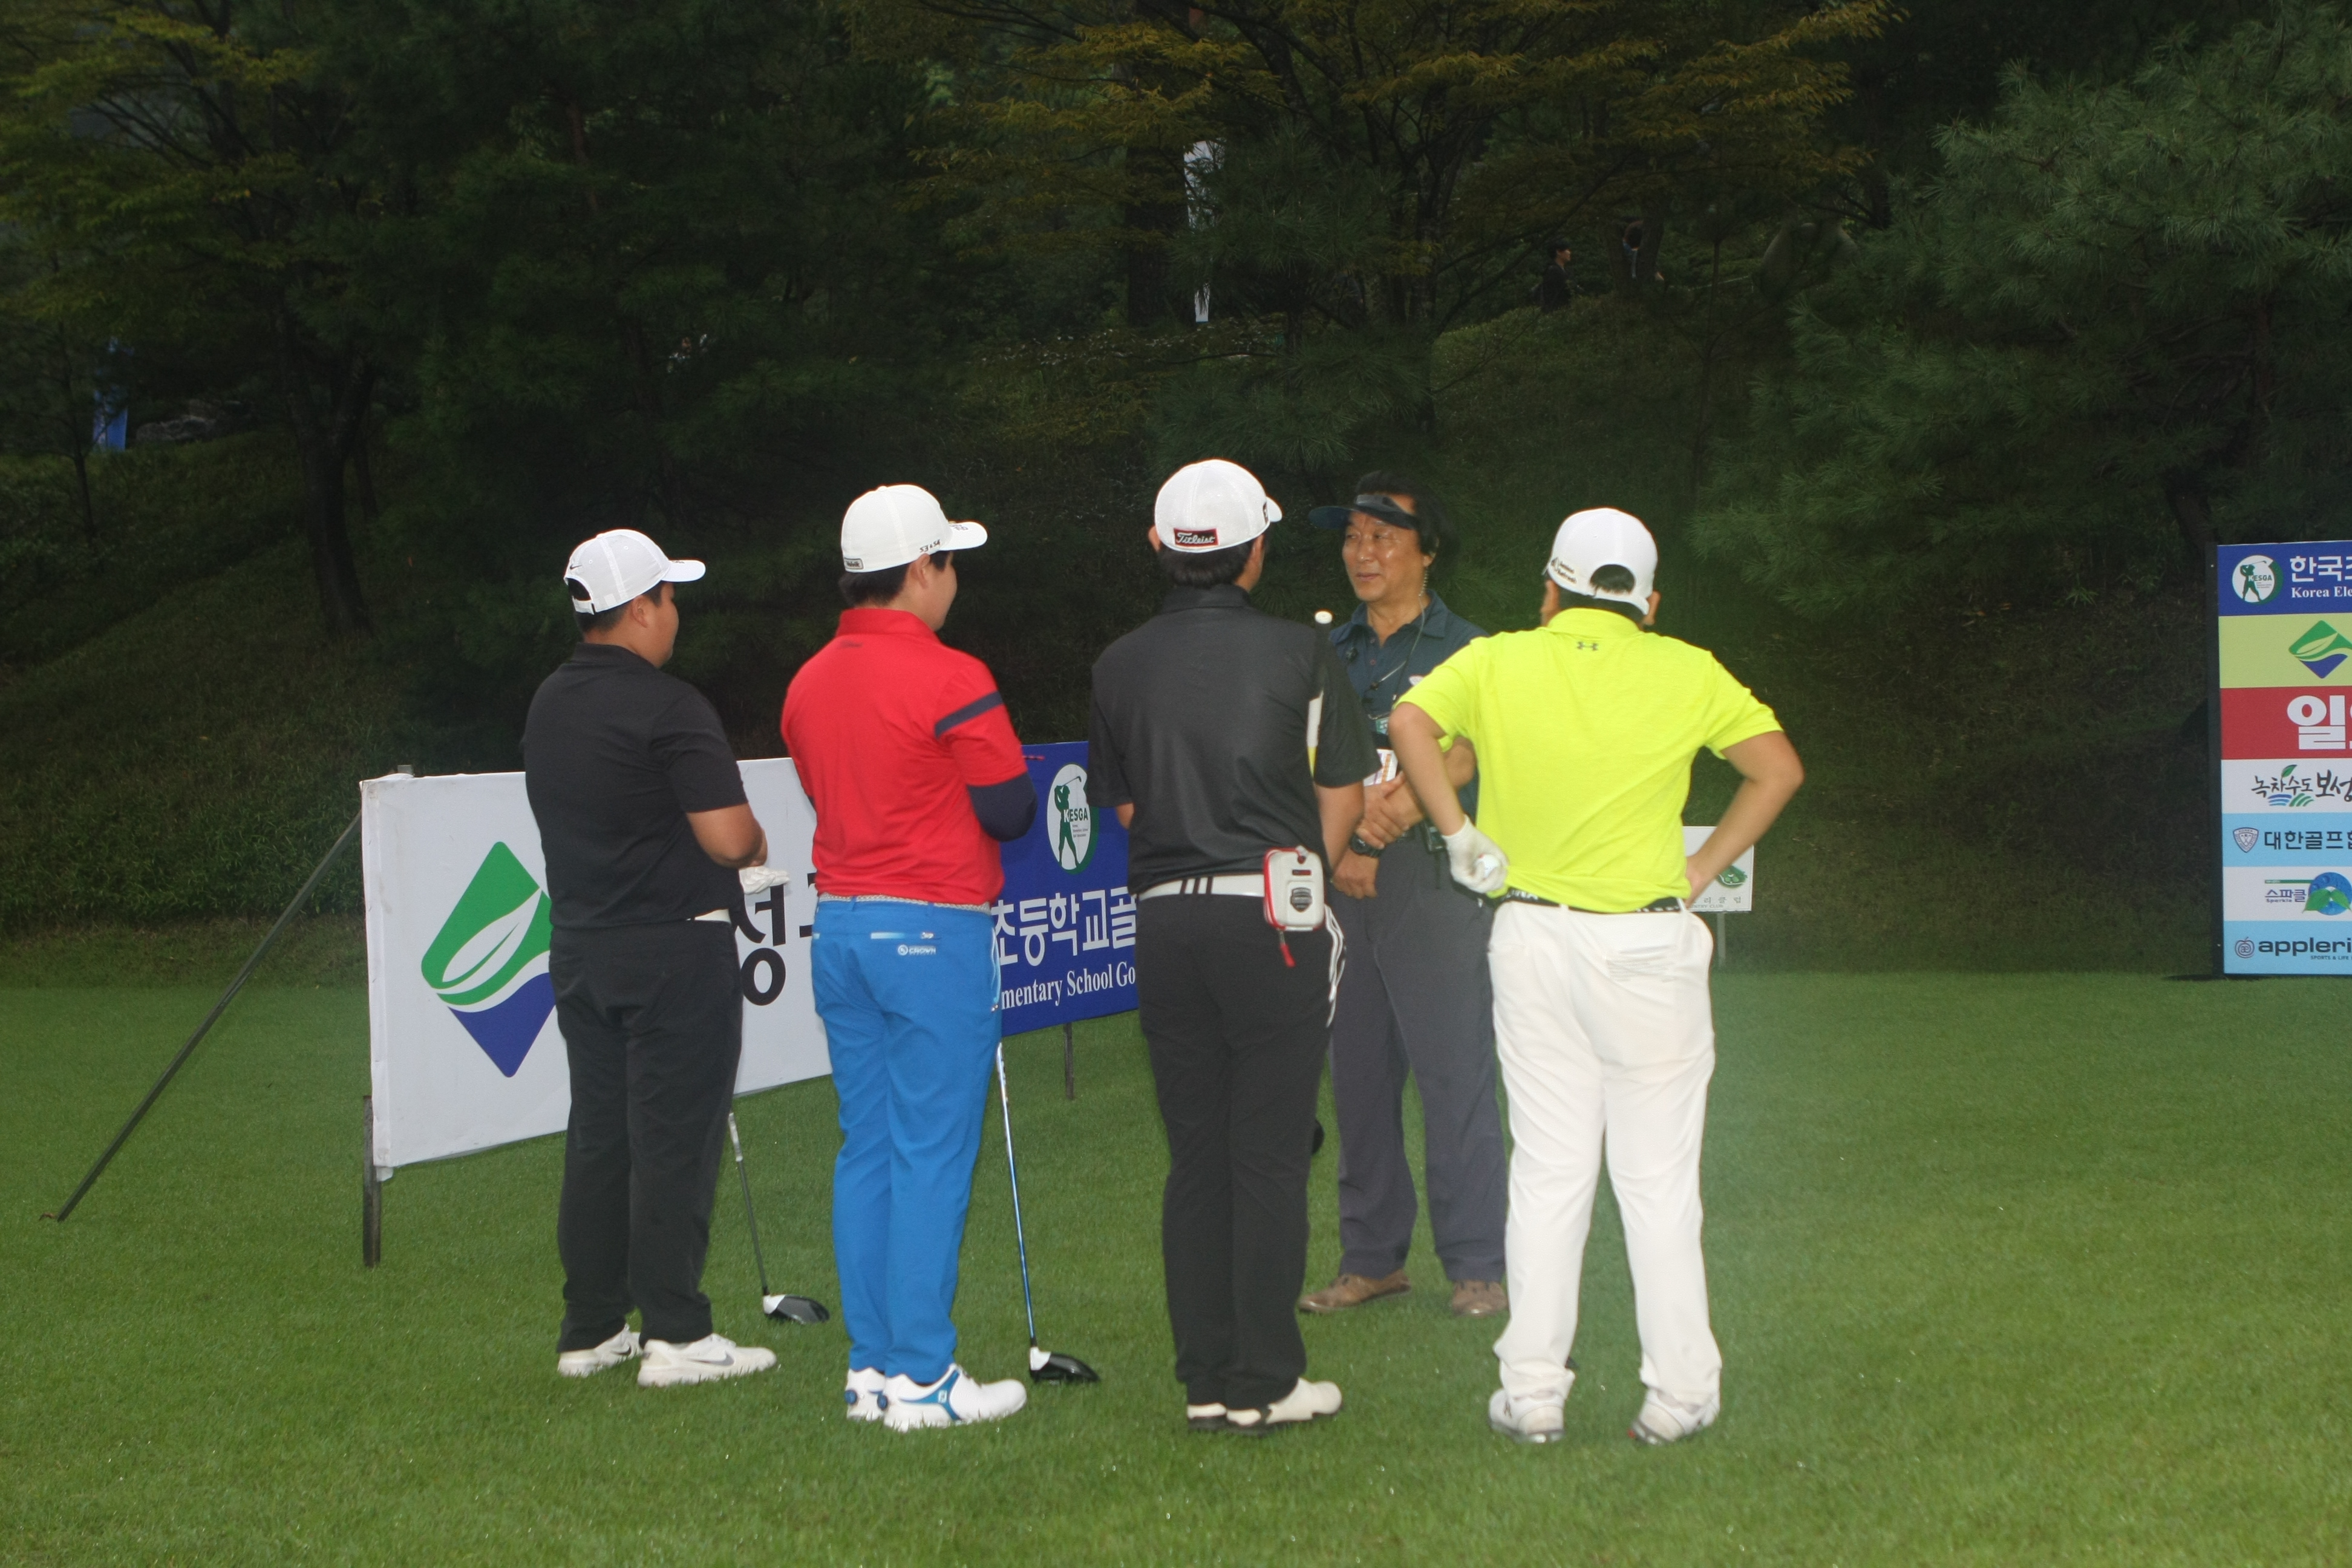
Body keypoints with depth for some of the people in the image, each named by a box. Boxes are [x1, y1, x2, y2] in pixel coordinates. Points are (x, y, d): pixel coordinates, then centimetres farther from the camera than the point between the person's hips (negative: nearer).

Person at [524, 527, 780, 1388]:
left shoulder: (547, 705, 10)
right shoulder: (668, 708, -16)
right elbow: (729, 838, -21)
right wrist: (756, 841, 1)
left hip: (579, 947, 8)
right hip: (674, 951, -8)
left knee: (597, 1137, 12)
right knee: (673, 1139, -3)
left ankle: (591, 1330, 16)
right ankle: (674, 1334, -2)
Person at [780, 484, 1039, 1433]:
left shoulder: (808, 684, 10)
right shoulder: (950, 681, -12)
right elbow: (1012, 812, -8)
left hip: (840, 926, 7)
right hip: (934, 929, -7)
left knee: (866, 1148, 10)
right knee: (933, 1153, -4)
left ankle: (871, 1369, 13)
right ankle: (922, 1379, -2)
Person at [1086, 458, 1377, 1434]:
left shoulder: (1122, 665, 6)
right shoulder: (1298, 654, -3)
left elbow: (1122, 804, 13)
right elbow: (1343, 794, 4)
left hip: (1165, 918, 4)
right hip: (1271, 917, -4)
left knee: (1194, 1160, 9)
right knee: (1270, 1157, 1)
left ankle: (1205, 1381, 12)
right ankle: (1263, 1382, 2)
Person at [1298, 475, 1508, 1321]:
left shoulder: (1465, 650, 2)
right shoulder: (1330, 654, 16)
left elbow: (1469, 752, -12)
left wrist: (1400, 805, -27)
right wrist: (1334, 851, -7)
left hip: (1434, 879, -5)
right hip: (1340, 881, 5)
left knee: (1454, 1073, -6)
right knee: (1357, 1072, 7)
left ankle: (1478, 1265, 0)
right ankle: (1371, 1257, 16)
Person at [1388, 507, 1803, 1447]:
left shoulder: (1498, 663, 3)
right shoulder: (1684, 673, 2)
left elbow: (1410, 722, -12)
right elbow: (1778, 769, 1)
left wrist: (1463, 837, -6)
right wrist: (1702, 870, 4)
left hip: (1531, 937, 2)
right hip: (1646, 945, -2)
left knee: (1547, 1171, 8)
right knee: (1657, 1178, 5)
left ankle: (1533, 1393, 7)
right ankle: (1678, 1393, 7)